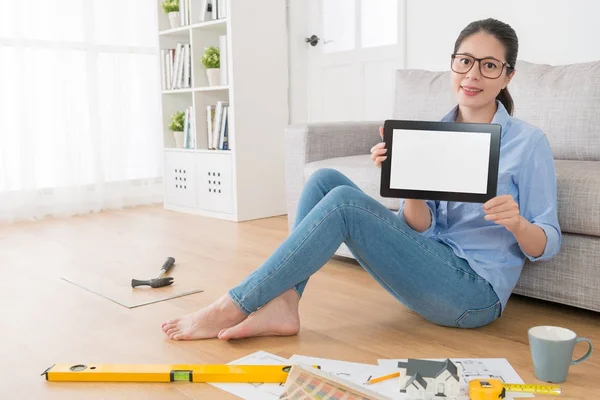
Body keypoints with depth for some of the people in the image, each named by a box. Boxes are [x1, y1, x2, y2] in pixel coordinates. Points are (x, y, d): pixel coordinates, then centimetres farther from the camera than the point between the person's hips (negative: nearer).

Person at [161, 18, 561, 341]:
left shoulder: (528, 142, -7)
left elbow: (547, 246, -5)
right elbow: (420, 228, 0)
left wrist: (516, 222, -28)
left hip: (475, 293, -5)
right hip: (430, 269, 6)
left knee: (344, 202, -24)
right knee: (326, 178, -8)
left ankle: (232, 308, -18)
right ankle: (281, 306, -18)